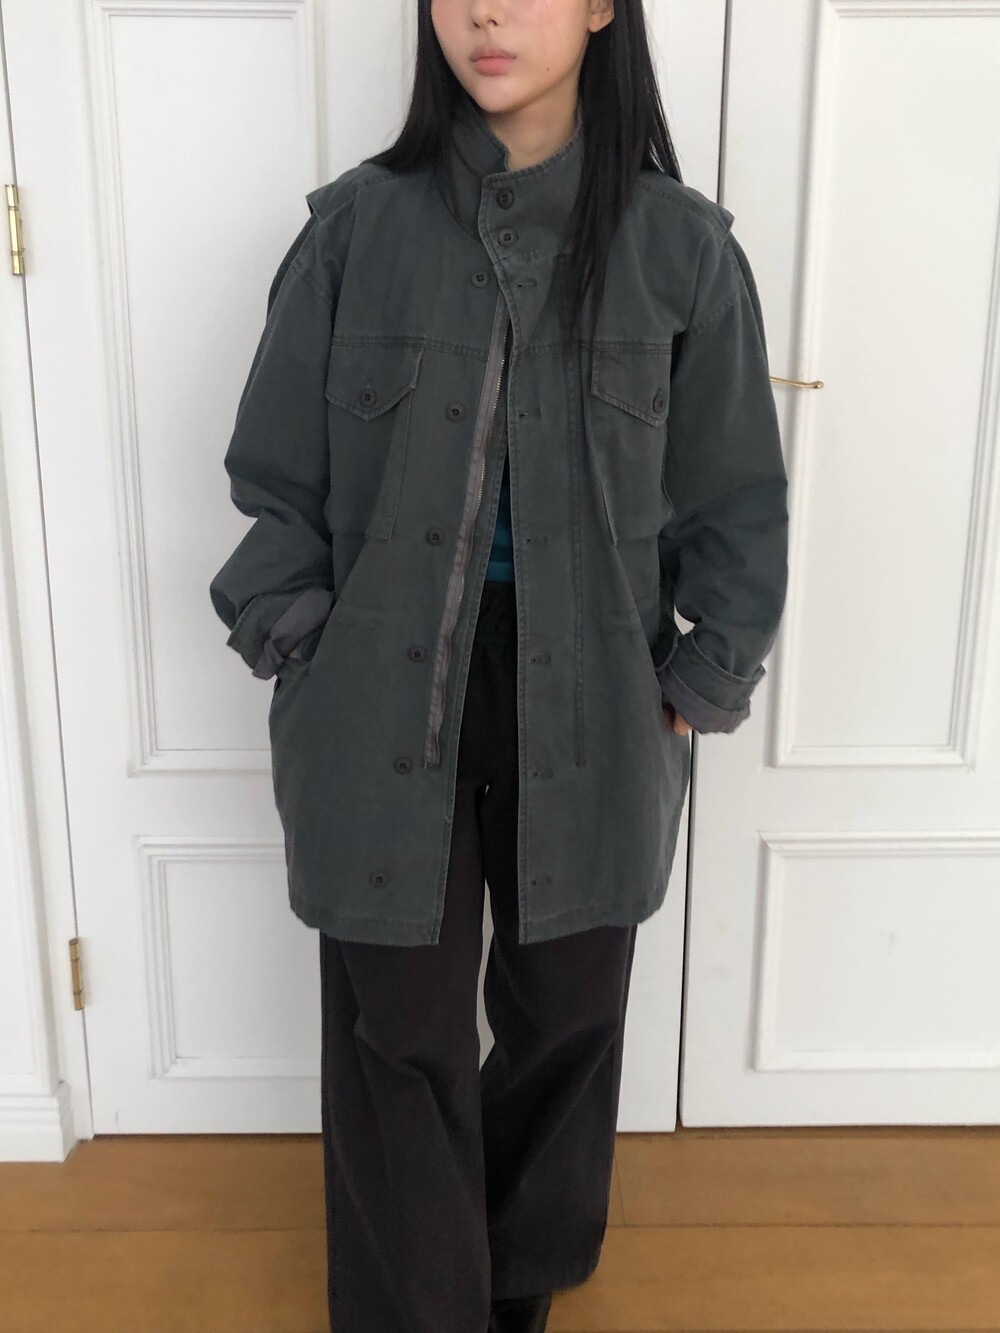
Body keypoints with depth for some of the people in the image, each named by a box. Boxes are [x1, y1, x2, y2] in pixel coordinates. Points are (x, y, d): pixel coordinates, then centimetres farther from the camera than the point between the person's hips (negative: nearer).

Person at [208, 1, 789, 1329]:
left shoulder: (681, 246, -4)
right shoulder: (356, 226, -4)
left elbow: (738, 506, 3)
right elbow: (275, 481, 3)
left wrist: (695, 689, 0)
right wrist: (304, 653, -4)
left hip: (590, 721, 1)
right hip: (387, 716, 0)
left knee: (567, 1016, 17)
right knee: (399, 1036, 9)